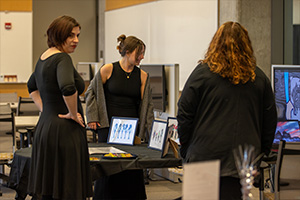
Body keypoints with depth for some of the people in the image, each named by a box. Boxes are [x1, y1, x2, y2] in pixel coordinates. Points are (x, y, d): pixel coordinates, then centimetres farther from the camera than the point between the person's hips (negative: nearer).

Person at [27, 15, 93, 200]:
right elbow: (68, 88, -33)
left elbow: (32, 86, 32)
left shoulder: (44, 58, 14)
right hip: (64, 131, -9)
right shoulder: (62, 58, -14)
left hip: (44, 127, 9)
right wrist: (73, 113, -17)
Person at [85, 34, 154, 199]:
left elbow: (147, 105, 8)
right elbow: (91, 92, 7)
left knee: (132, 171, 0)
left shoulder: (142, 76, 5)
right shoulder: (108, 70, -3)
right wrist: (92, 118, 0)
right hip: (109, 126, -3)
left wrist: (150, 131, 3)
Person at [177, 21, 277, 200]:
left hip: (205, 157, -2)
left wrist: (185, 150, 9)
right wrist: (261, 152, 20)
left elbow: (184, 114, -1)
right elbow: (270, 120, 10)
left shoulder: (202, 73, -2)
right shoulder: (259, 78, 6)